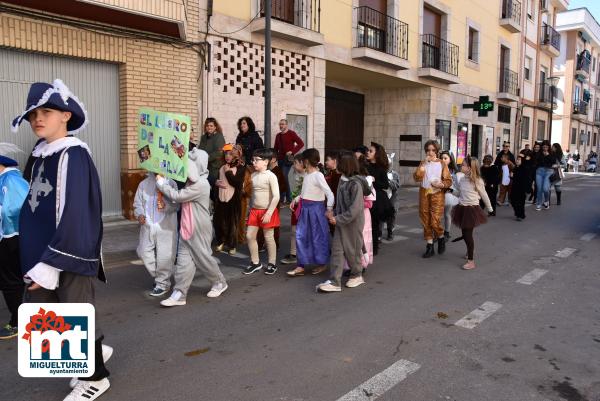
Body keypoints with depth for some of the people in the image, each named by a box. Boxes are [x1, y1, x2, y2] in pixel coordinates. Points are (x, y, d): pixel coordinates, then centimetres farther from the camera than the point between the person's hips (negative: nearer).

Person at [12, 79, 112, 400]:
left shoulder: (73, 155, -16)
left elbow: (74, 216, -21)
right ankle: (93, 351, 37)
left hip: (69, 256, -8)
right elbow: (36, 208, 13)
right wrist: (36, 259, 13)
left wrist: (51, 263, -21)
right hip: (42, 252, 8)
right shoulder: (40, 155, 9)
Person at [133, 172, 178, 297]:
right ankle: (158, 276, 29)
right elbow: (137, 203, 11)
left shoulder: (170, 183, 0)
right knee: (145, 253, 6)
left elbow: (176, 204, -6)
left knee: (164, 255, -2)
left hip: (165, 226, -4)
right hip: (147, 225, 4)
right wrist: (139, 214, -8)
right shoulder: (144, 184, 10)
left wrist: (166, 205, -26)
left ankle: (163, 283, 16)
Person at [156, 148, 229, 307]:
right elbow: (180, 196, 8)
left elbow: (177, 196, -21)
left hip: (199, 230, -8)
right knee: (183, 260, 3)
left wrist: (161, 183, -11)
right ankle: (179, 294, 6)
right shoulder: (192, 182, 10)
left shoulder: (201, 185, -22)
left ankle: (219, 283, 30)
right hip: (187, 229, 8)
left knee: (203, 258, 7)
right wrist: (164, 181, 2)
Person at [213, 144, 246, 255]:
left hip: (233, 199, -5)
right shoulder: (222, 167, 12)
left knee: (232, 223, 2)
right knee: (219, 222, 8)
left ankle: (232, 246, 15)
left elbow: (237, 183, -17)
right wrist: (216, 183, 1)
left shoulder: (240, 168, -5)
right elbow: (216, 180, 24)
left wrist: (228, 172, -15)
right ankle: (221, 242, 28)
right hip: (221, 198, 5)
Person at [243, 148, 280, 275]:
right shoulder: (253, 175, 7)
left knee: (268, 237, 3)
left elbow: (276, 196, -18)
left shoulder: (271, 176, -14)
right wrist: (252, 208, 13)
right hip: (254, 210, 7)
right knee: (250, 236, 6)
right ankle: (255, 262, 20)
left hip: (267, 211, -7)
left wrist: (269, 213, -21)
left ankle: (272, 264, 18)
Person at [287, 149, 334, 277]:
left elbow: (330, 194, -20)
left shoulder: (318, 175, -18)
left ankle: (322, 264, 24)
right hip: (305, 208, 8)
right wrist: (296, 199, 8)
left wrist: (329, 210, -19)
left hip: (315, 208, -8)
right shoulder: (306, 175, 6)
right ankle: (301, 266, 14)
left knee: (318, 237, 6)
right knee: (301, 236, 7)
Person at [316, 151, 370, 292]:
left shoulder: (355, 184, -21)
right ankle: (335, 282, 6)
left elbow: (355, 209, -24)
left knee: (352, 250, 9)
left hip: (353, 222, -7)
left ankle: (357, 275, 33)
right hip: (341, 221, 7)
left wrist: (338, 219, -22)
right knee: (337, 249, 3)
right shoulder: (342, 180, 3)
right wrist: (335, 214, 3)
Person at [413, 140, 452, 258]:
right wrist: (423, 164, -11)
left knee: (435, 221, -11)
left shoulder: (441, 164, 2)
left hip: (437, 194, -3)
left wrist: (441, 184, -19)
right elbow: (417, 178, -5)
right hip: (424, 193, 3)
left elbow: (449, 181, 1)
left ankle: (441, 238, 20)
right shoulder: (423, 163, 9)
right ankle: (430, 246, 16)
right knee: (426, 221, 5)